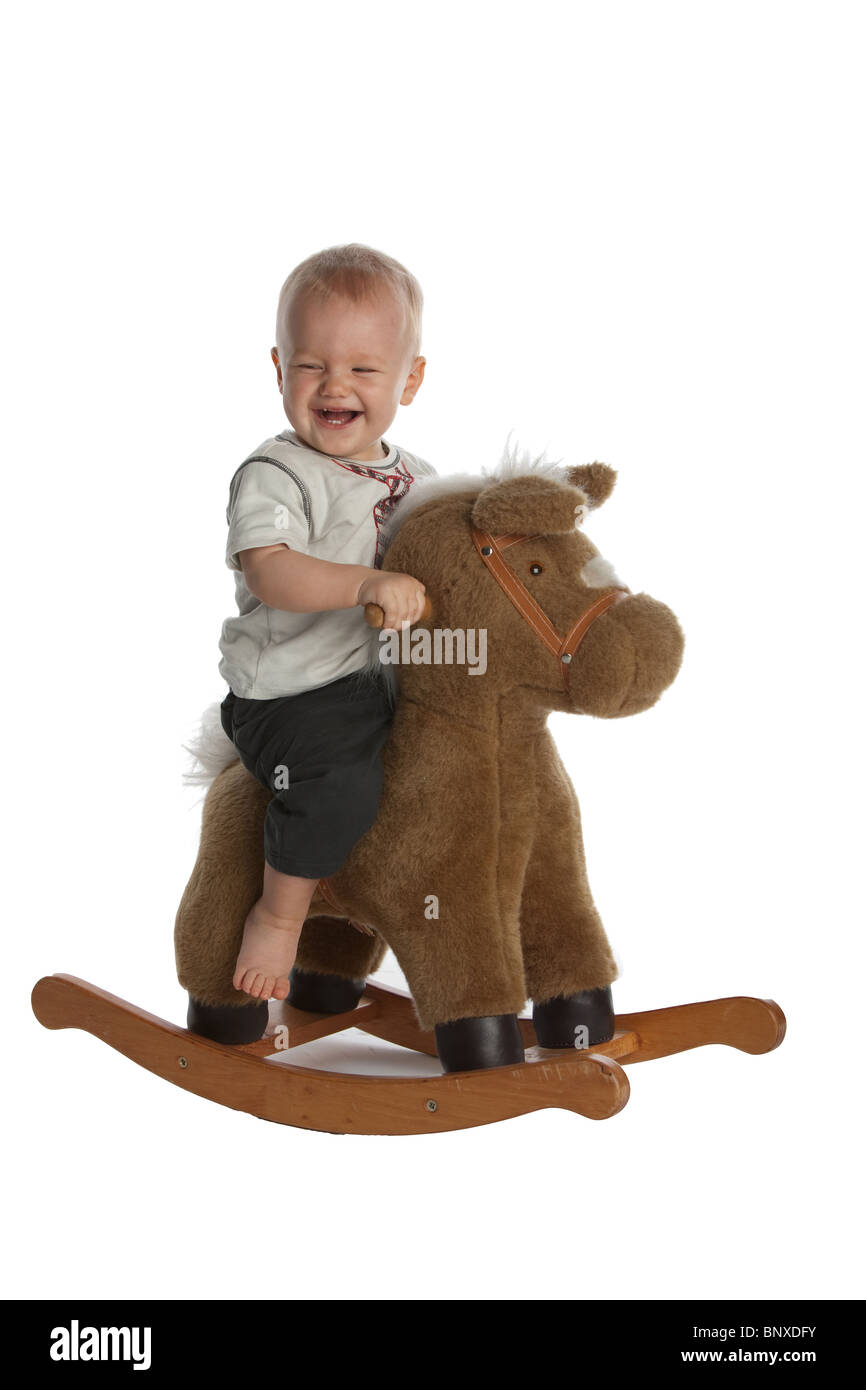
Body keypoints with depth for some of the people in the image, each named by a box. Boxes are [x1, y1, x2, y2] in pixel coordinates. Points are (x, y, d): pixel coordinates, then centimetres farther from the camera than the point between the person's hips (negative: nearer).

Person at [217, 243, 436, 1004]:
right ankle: (278, 913, -4)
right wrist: (368, 583, -41)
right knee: (342, 784, -30)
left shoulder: (413, 475, 11)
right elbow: (268, 572, -29)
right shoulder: (275, 475, -12)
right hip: (294, 691, -8)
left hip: (391, 681, 8)